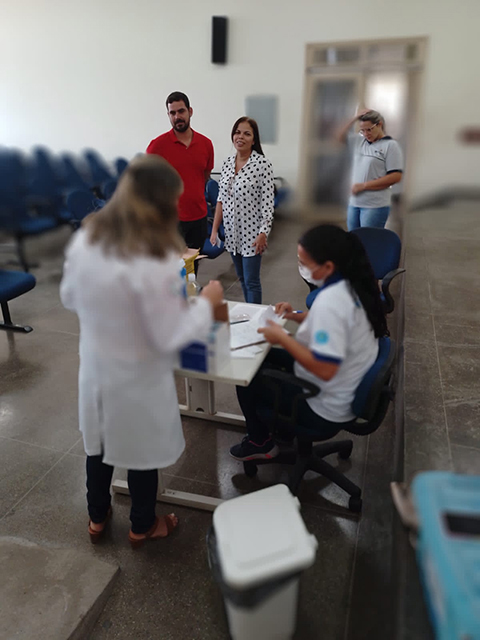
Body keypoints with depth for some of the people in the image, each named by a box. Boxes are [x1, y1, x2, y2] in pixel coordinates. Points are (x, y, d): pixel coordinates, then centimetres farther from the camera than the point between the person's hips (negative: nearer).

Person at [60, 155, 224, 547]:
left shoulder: (86, 238, -10)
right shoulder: (158, 262, -31)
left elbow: (69, 298, 4)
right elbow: (170, 337, -24)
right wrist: (207, 303, -11)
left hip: (95, 368, 6)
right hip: (138, 378, -6)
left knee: (99, 443, 27)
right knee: (142, 452, 19)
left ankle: (97, 518, 51)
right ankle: (143, 527, 45)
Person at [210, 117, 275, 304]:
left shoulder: (262, 164, -11)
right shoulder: (227, 163, 7)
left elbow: (267, 202, -13)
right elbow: (221, 199, 10)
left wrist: (263, 233, -19)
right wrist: (214, 229, 7)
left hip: (251, 233, -6)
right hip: (232, 232, 6)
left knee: (251, 281, -1)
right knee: (242, 279, 16)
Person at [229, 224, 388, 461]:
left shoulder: (330, 301, -33)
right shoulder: (350, 284, -5)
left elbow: (325, 370, -35)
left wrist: (282, 338, -24)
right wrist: (296, 316, 3)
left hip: (327, 409, -9)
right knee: (264, 357, 19)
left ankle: (259, 442, 29)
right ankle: (274, 425, 34)